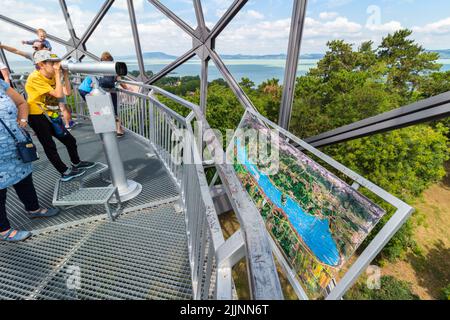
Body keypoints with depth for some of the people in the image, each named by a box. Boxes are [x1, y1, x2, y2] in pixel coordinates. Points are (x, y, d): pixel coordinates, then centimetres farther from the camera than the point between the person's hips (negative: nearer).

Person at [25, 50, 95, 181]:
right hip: (37, 117, -8)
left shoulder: (52, 77, 4)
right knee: (50, 147, 1)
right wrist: (57, 73, -25)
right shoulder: (35, 78, -21)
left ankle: (76, 163, 30)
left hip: (51, 115, 8)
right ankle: (65, 173, 9)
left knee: (70, 140, 12)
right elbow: (59, 94, -29)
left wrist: (65, 74, -10)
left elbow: (67, 92, -5)